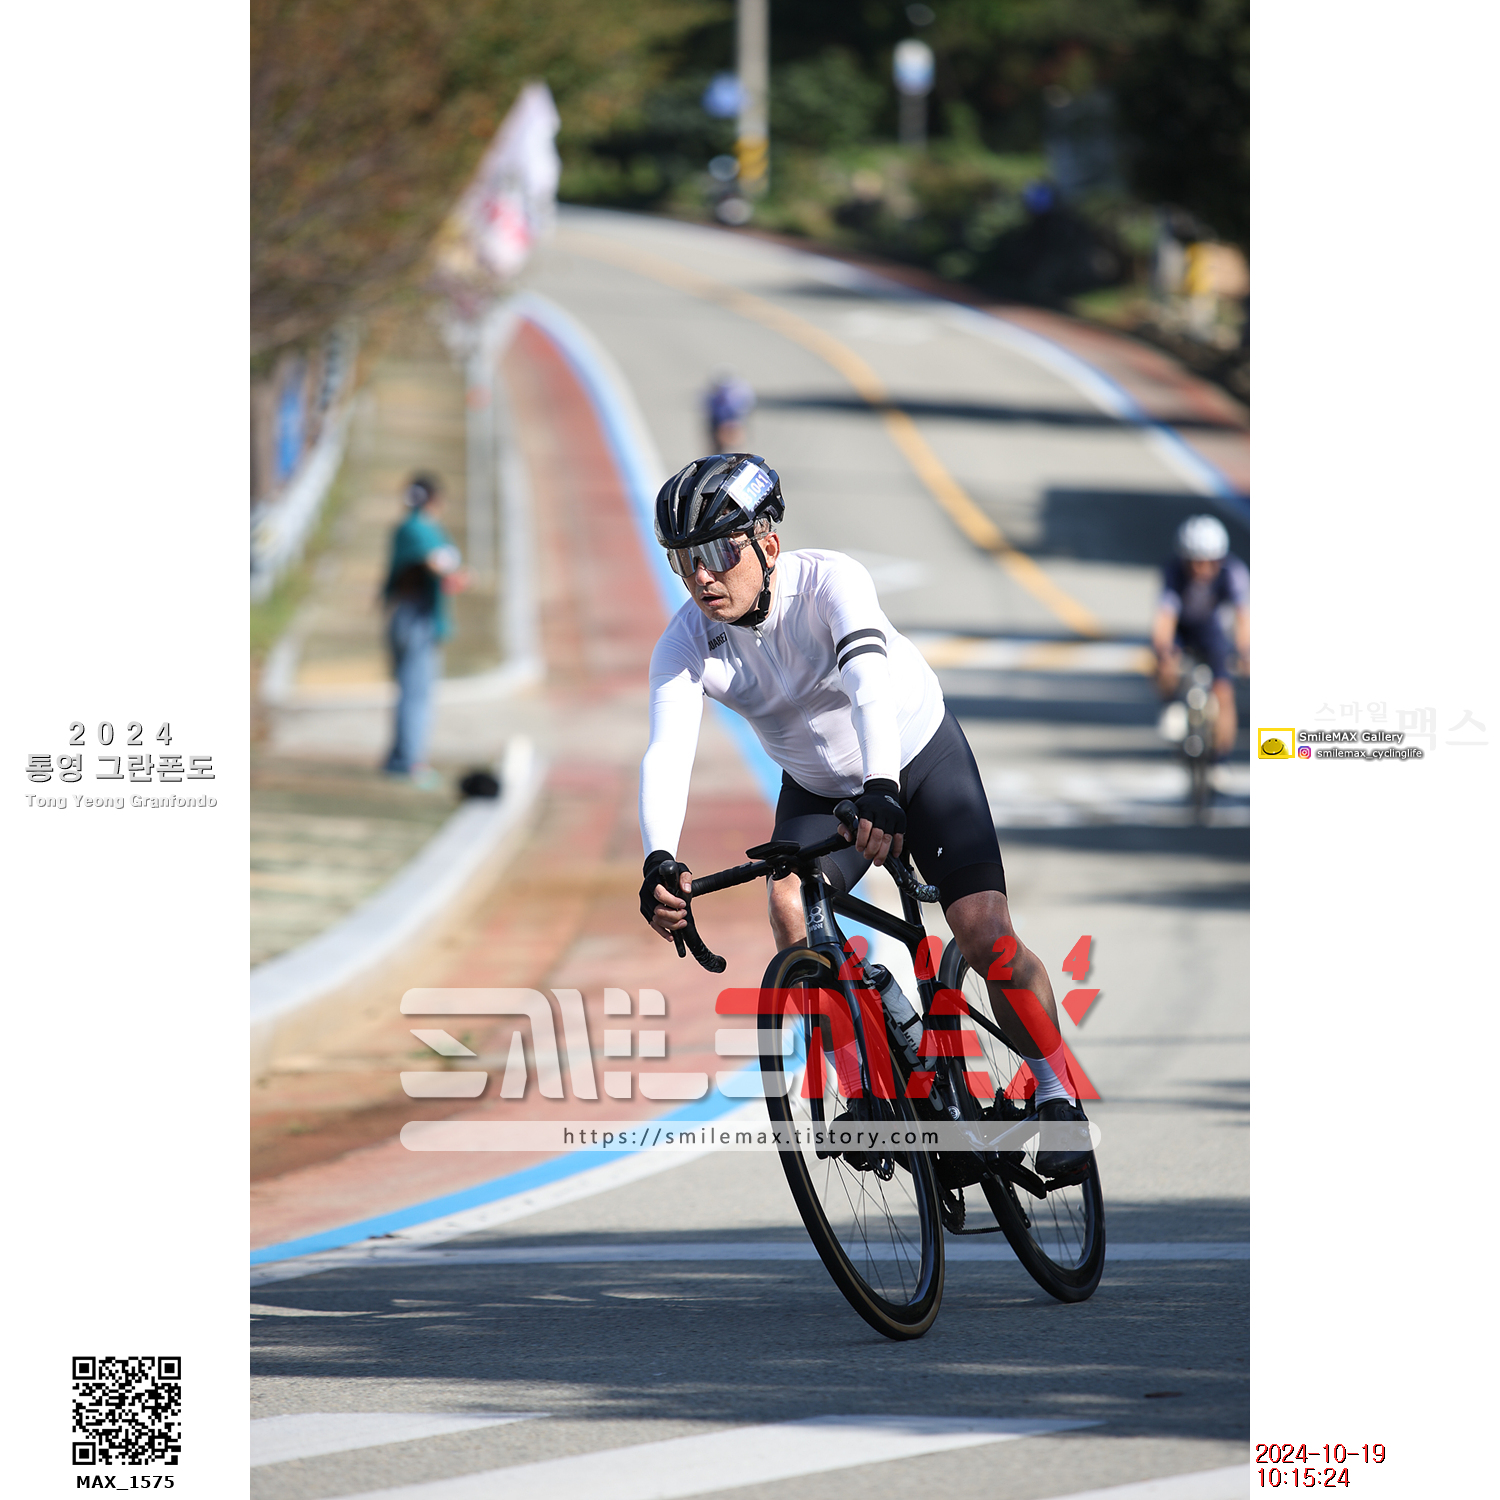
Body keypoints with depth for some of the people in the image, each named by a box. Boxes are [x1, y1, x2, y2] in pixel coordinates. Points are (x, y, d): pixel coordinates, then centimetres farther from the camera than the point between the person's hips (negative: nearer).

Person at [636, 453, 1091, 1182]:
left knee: (986, 935, -17)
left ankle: (1056, 1096, 3)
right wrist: (658, 862, -55)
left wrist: (882, 790, -66)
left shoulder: (828, 582, -32)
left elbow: (871, 680, -48)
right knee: (787, 901, -26)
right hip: (820, 787, 3)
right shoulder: (685, 645, -23)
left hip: (918, 758, -3)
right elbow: (666, 753, -36)